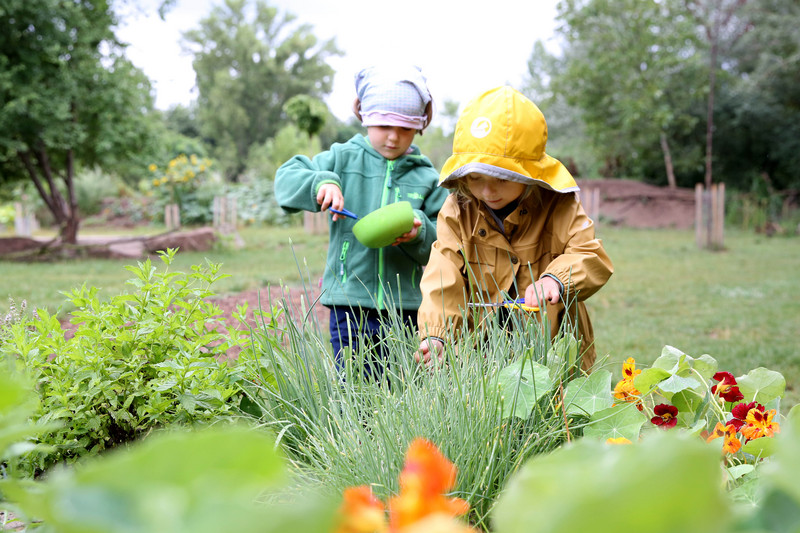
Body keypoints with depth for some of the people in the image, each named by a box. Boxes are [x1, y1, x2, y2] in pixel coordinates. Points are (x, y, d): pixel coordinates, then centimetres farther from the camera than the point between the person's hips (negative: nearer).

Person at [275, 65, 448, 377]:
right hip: (350, 305, -1)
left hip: (405, 308, 1)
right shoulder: (343, 159, 5)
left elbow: (442, 245, 5)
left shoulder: (425, 177, 6)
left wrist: (420, 232, -17)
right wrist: (321, 182, -16)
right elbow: (286, 178, 3)